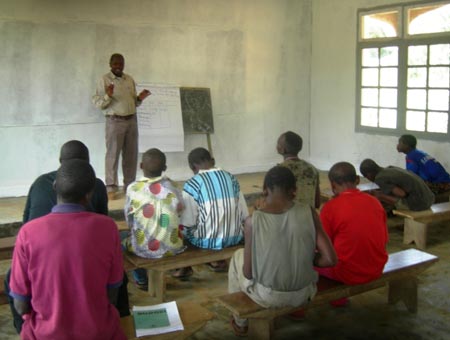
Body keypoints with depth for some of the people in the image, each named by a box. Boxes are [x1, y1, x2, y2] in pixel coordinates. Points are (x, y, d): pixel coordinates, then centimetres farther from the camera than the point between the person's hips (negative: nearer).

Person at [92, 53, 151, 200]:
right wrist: (107, 96, -25)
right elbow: (97, 103, -8)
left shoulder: (129, 79, 15)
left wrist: (140, 98, 2)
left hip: (131, 120, 5)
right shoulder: (104, 80, -2)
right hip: (115, 121, -5)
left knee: (131, 154, 7)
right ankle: (111, 188, 0)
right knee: (113, 154, -5)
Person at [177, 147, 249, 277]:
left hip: (207, 240, -4)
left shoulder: (192, 184, -11)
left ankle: (185, 267, 33)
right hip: (235, 237, 4)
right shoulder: (231, 178, 3)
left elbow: (187, 223, -11)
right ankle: (218, 260, 34)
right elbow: (244, 215, 4)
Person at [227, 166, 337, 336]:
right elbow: (330, 259, -14)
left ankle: (240, 322, 43)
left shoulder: (252, 221, -19)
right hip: (304, 293, 2)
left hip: (267, 296, -2)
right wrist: (306, 261, 5)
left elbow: (248, 272, -14)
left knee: (238, 256, 28)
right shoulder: (309, 212, -14)